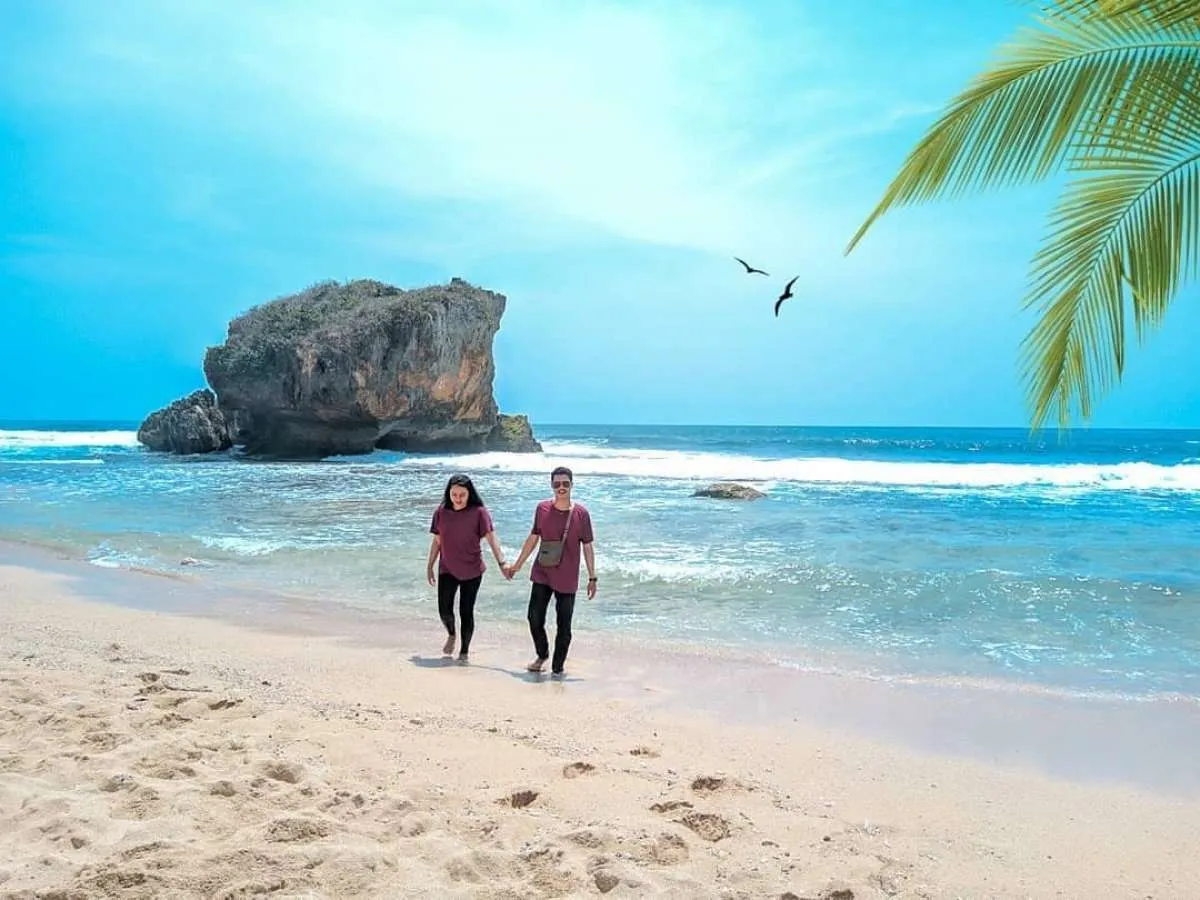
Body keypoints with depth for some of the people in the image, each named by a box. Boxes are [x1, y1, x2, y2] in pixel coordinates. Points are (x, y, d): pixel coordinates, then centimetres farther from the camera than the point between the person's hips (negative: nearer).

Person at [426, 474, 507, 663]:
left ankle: (464, 651, 19)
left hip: (472, 571, -2)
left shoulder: (479, 512, -11)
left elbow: (491, 539, -14)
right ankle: (451, 635, 33)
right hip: (447, 569, 2)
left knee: (466, 612, 2)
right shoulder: (441, 512, -1)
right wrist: (430, 566, 10)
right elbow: (436, 541, 8)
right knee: (445, 611, -1)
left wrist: (501, 562, -24)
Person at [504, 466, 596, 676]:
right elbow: (533, 538, 11)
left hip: (567, 580, -2)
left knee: (564, 627, 2)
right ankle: (541, 655, 31)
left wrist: (592, 577, -2)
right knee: (534, 618, 4)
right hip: (542, 575, 2)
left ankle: (557, 668, 18)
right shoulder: (542, 509, 0)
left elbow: (587, 546, -1)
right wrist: (517, 565, 16)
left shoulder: (581, 513, -7)